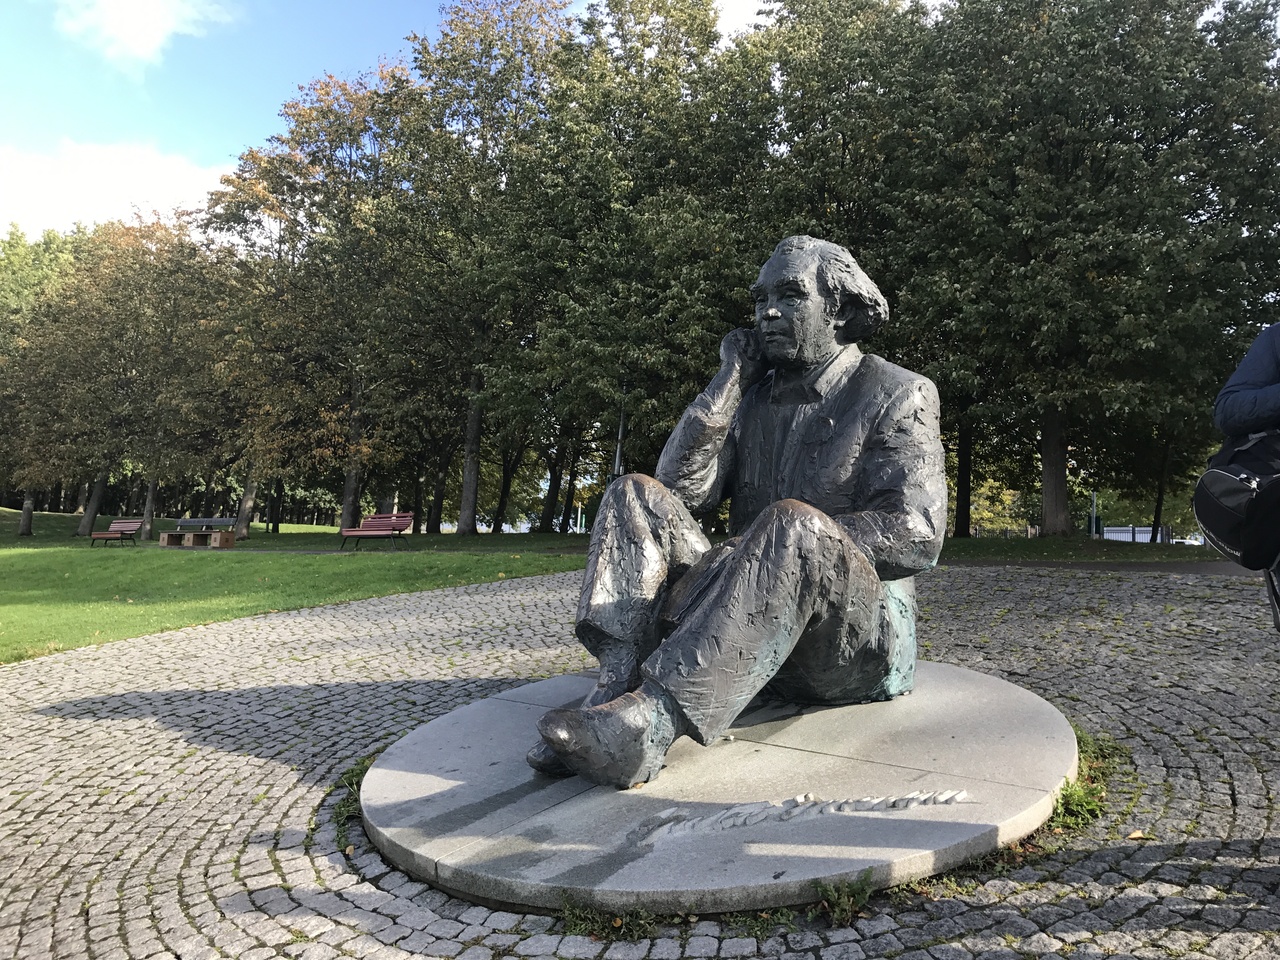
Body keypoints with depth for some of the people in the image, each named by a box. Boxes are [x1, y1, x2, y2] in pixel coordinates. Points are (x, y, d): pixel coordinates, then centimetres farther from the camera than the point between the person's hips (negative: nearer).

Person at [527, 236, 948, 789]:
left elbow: (915, 536, -13)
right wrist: (730, 379, -4)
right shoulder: (753, 398, 14)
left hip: (860, 641, -4)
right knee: (636, 496, -9)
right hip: (755, 629, 5)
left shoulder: (897, 396, 0)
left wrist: (797, 543, -17)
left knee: (793, 523, -35)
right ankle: (616, 687, -30)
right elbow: (679, 489, -1)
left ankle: (649, 721, -42)